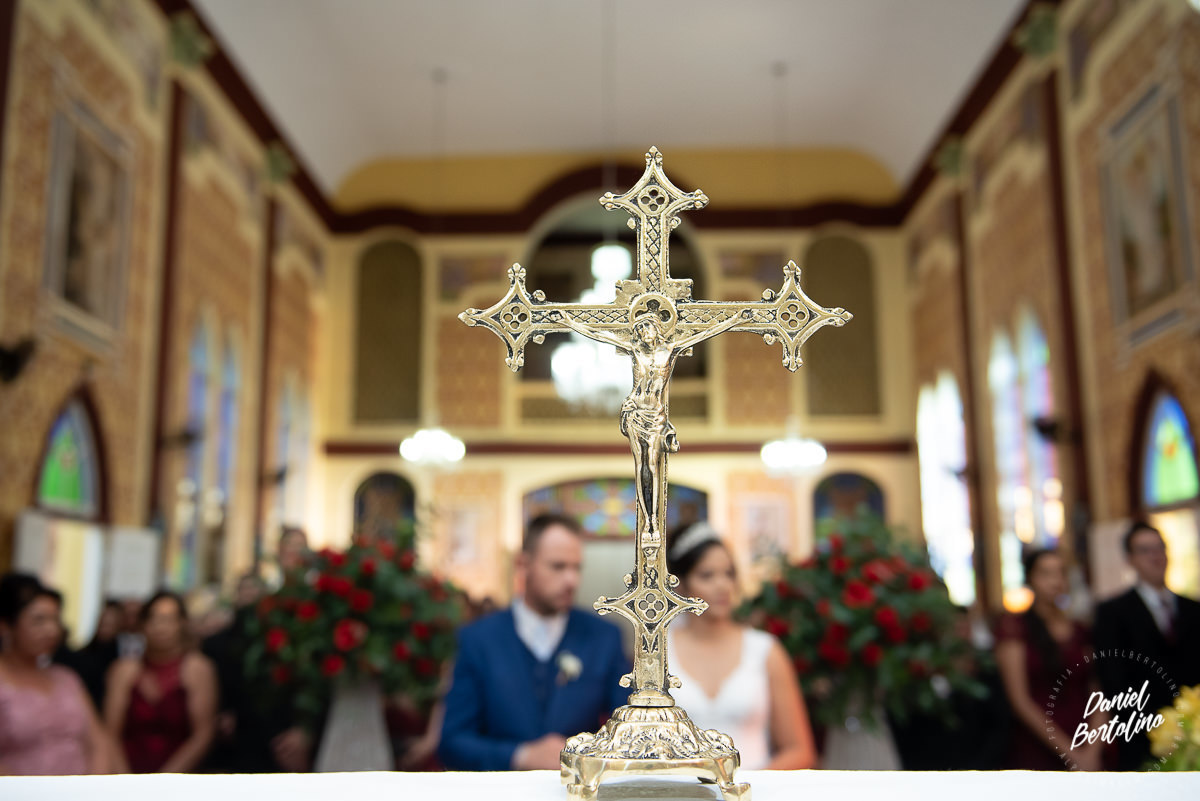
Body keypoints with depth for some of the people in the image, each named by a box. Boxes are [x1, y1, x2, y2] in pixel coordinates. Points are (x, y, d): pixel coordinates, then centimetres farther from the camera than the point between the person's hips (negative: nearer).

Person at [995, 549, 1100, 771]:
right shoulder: (1013, 626, -4)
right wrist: (1069, 752, -11)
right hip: (1035, 755, -4)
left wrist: (1092, 750, -9)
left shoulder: (1080, 632, 11)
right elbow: (1021, 700, -9)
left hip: (1086, 755, 4)